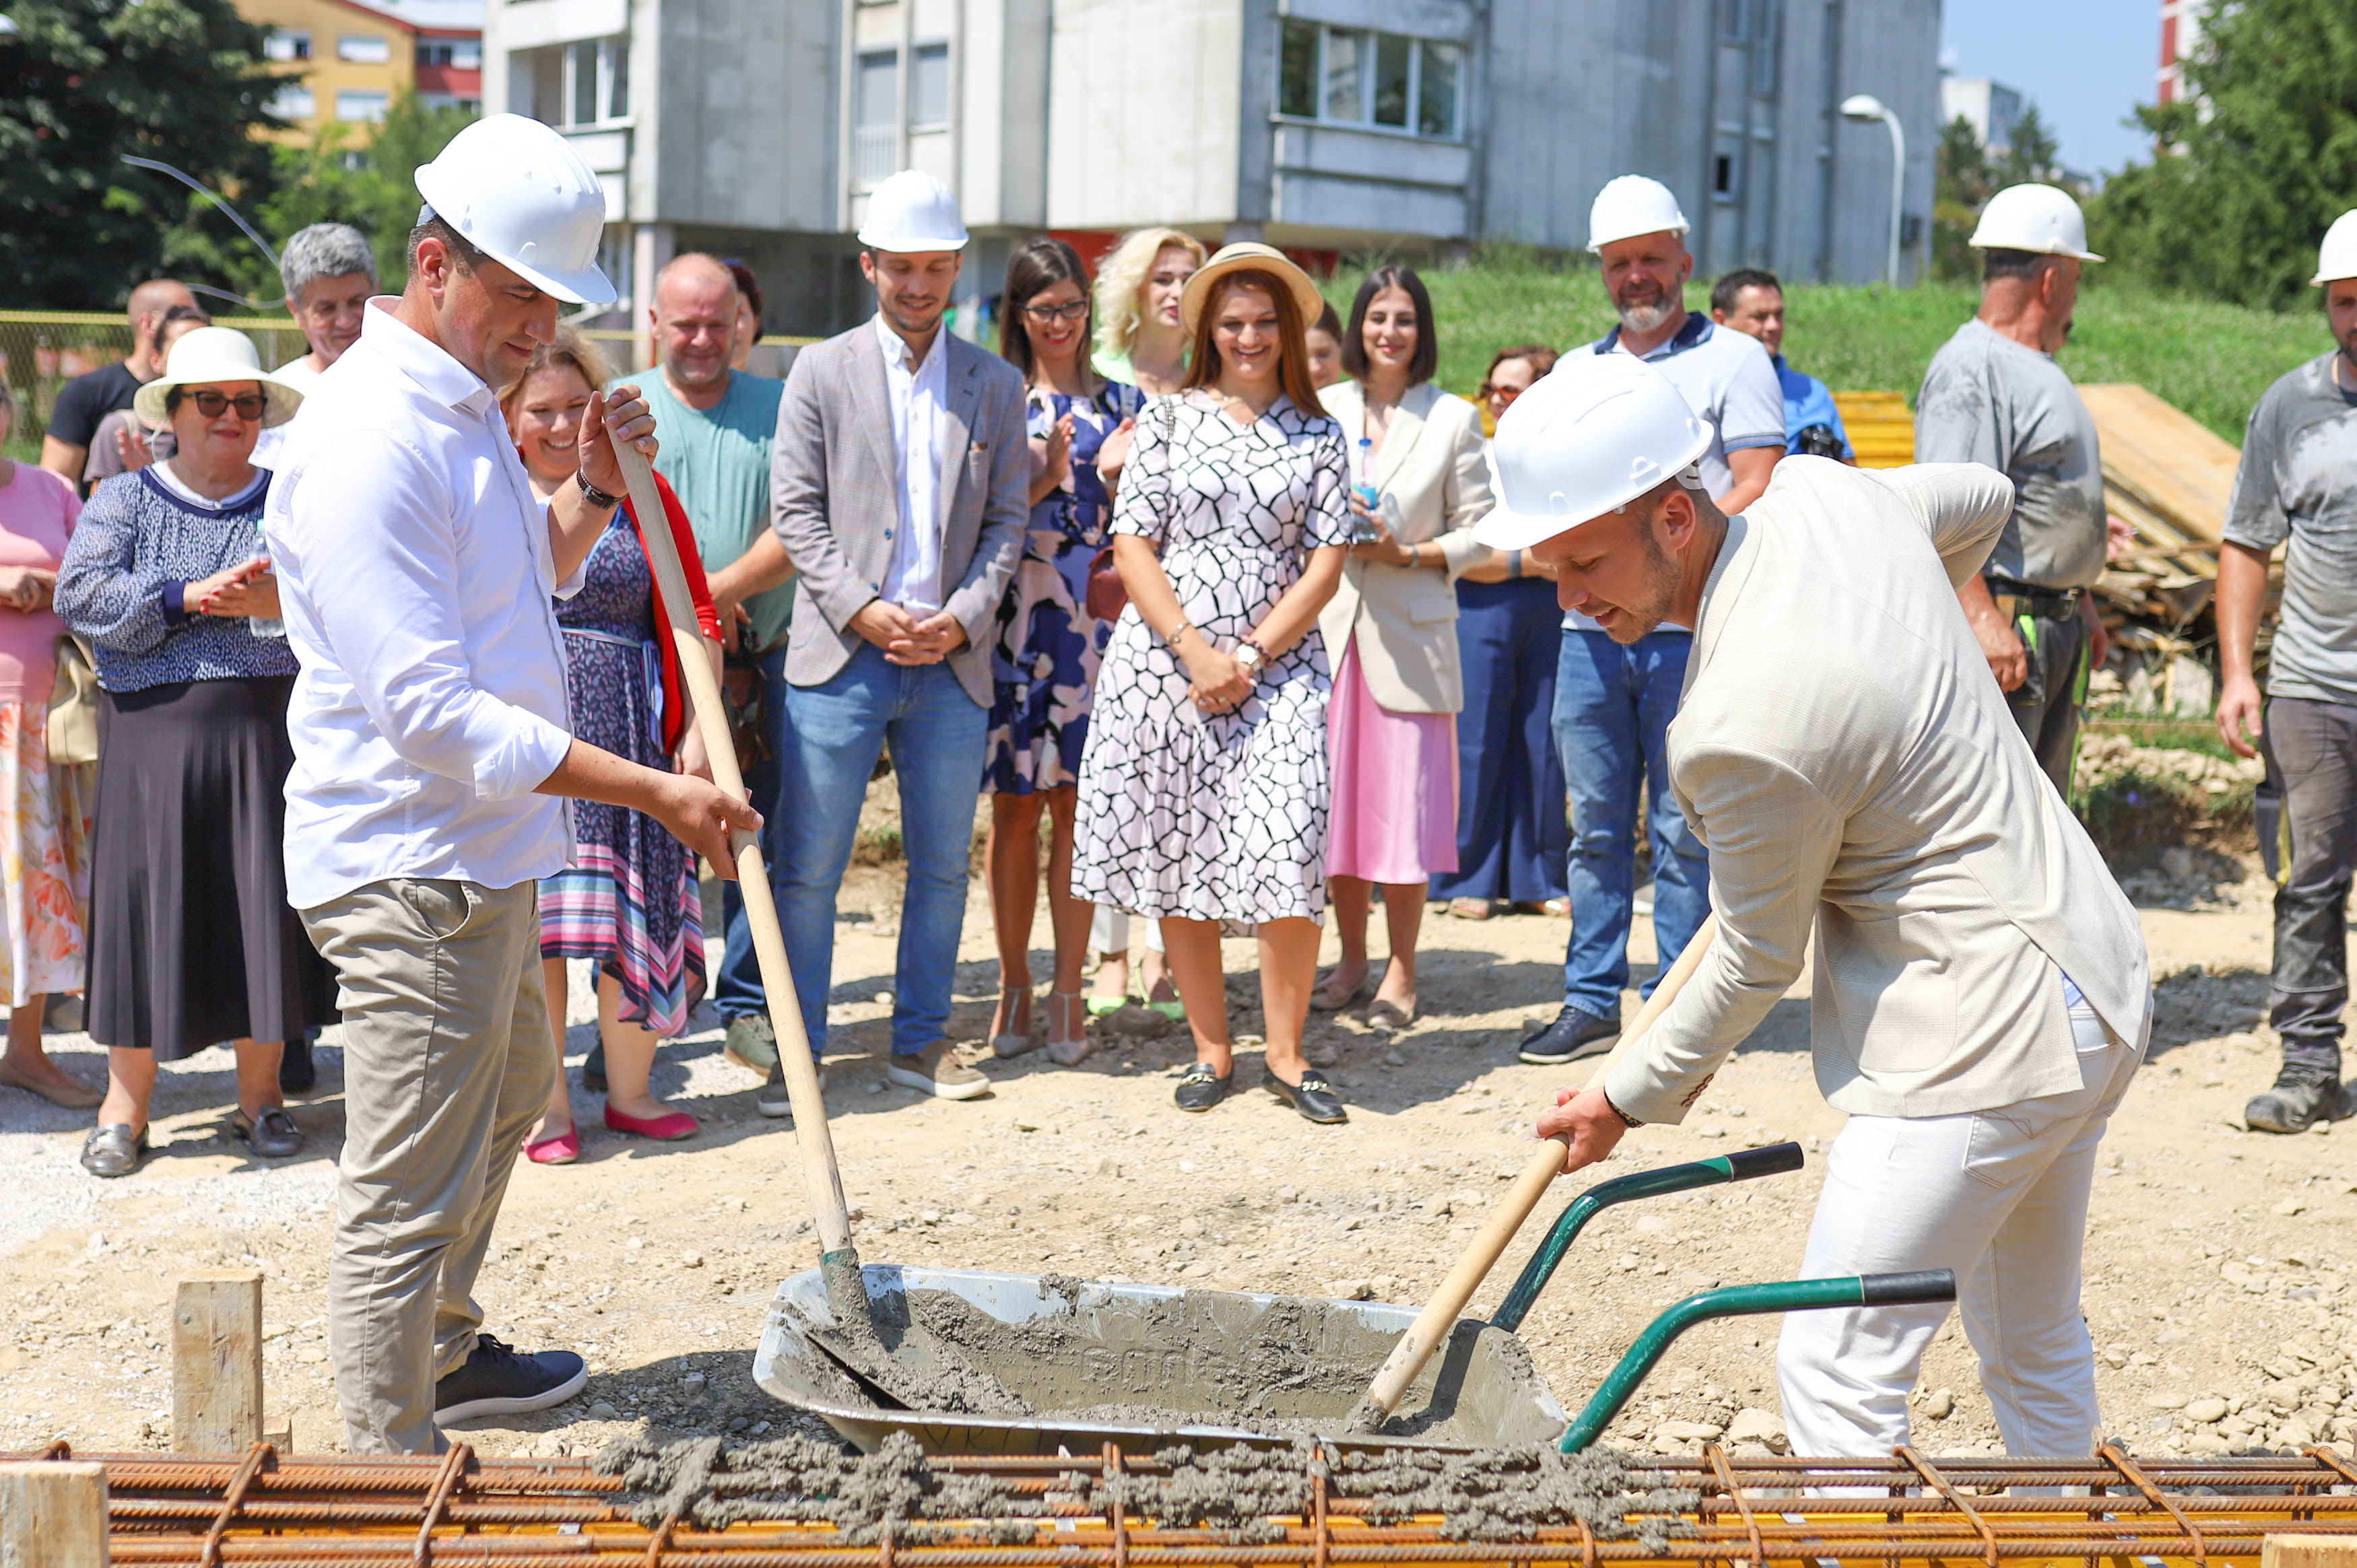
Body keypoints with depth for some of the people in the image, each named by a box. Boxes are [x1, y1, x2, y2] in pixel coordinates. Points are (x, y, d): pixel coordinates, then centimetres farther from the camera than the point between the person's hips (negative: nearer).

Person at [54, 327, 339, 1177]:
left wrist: (274, 599, -19)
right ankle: (125, 1105, 11)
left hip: (267, 733, 1)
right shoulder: (123, 500, 11)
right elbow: (80, 592, -5)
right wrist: (187, 596, -15)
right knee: (145, 906, 0)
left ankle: (260, 1096, 14)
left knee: (263, 905, 1)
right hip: (152, 732, 0)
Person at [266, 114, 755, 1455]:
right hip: (410, 870, -11)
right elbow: (432, 710, -27)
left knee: (508, 1099, 27)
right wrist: (655, 793, -27)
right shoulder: (372, 438, -22)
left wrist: (592, 491, 5)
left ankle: (445, 1355, 45)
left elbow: (538, 577, 27)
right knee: (410, 1190, -3)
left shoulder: (466, 407, 11)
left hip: (486, 853, 11)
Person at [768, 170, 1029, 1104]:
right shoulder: (822, 372, 5)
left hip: (952, 662, 2)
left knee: (943, 866, 8)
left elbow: (1007, 519, 8)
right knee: (811, 867, -2)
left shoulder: (995, 385, 11)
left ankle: (921, 1042, 20)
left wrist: (963, 616, -7)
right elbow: (796, 510, 0)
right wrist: (860, 609, -11)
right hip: (841, 656, -2)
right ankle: (798, 1051, 9)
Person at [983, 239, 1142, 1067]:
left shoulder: (1120, 402, 11)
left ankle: (1067, 988, 6)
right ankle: (1013, 984, 12)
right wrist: (1044, 477, -14)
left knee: (1078, 803, -1)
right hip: (1013, 616, -1)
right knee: (1016, 807, 3)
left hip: (1095, 616, 1)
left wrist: (1113, 475, -8)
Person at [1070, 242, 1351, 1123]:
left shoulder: (1317, 435, 9)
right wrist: (1197, 649, -10)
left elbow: (1326, 561, 3)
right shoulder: (1167, 420, 7)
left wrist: (1251, 656, -7)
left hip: (1278, 665, 0)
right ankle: (1211, 1050, 16)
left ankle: (1285, 1052, 3)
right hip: (1164, 662, 0)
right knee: (1179, 855, 3)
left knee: (1292, 855, -11)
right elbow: (1131, 547, 1)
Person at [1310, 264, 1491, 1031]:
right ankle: (1352, 958, 20)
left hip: (1411, 632, -2)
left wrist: (1409, 552, -12)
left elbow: (1477, 531, 3)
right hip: (1327, 628, 2)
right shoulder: (1321, 410, 10)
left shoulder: (1454, 418, 4)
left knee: (1405, 802, -3)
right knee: (1337, 797, 6)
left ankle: (1401, 970, 9)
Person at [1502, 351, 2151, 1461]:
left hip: (1982, 1053, -10)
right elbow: (1984, 498, 19)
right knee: (2037, 1345, 24)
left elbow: (1760, 961, -12)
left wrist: (1632, 1097, 4)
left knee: (1835, 1372, -3)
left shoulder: (1745, 728, -28)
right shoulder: (1822, 492, -4)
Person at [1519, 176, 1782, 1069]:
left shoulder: (1732, 360, 3)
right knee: (1596, 826, 7)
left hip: (1690, 628, -5)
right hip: (1590, 625, 5)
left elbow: (1757, 493, -5)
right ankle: (1591, 1000, 13)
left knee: (1684, 829, -2)